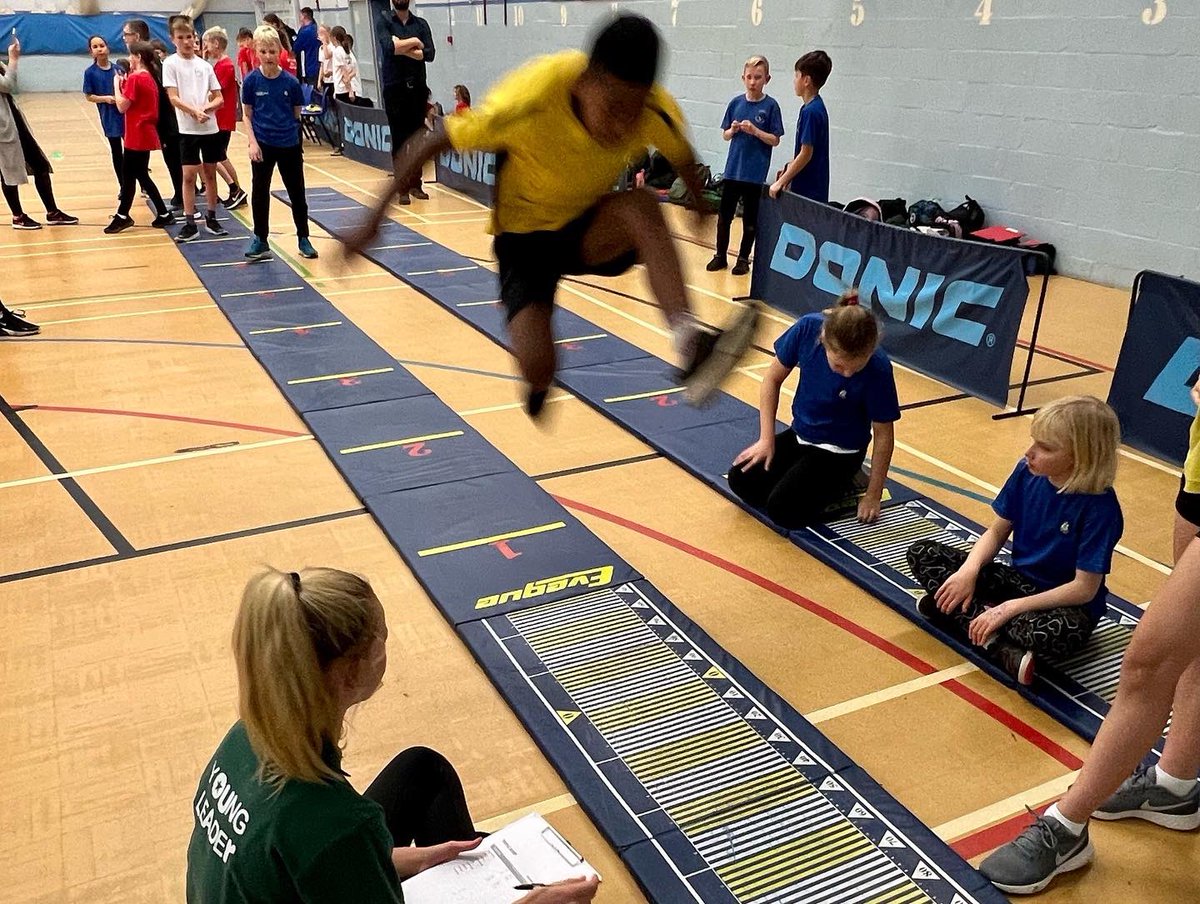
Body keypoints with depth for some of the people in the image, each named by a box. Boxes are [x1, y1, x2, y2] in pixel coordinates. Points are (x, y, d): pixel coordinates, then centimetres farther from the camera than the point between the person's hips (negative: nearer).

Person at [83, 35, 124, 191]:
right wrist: (105, 98, -16)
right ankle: (123, 187, 19)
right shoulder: (90, 72, -3)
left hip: (125, 114, 1)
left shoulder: (118, 69, 2)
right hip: (109, 118, -1)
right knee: (116, 151, 9)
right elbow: (88, 96, -1)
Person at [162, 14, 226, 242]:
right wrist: (194, 112, -24)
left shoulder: (205, 65, 7)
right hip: (188, 129, -3)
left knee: (210, 173, 10)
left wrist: (204, 109, -14)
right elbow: (173, 98, -10)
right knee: (189, 175, -2)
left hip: (211, 128, 3)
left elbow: (219, 98, 5)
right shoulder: (170, 63, -2)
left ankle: (211, 219, 21)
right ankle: (190, 224, 3)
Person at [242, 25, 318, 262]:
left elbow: (297, 115, 5)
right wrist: (253, 142, -10)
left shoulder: (291, 82, -5)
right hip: (263, 145, 0)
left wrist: (294, 135, 3)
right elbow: (248, 115, 0)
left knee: (297, 193, 7)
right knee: (260, 194, 6)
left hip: (290, 145, 0)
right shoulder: (251, 81, -5)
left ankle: (303, 239, 19)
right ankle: (260, 241, 17)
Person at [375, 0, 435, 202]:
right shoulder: (384, 22, 2)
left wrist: (402, 48, -11)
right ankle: (402, 188, 2)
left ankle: (415, 184, 14)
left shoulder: (421, 24, 9)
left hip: (418, 87, 3)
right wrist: (414, 42, -7)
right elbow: (389, 47, -16)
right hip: (394, 89, -3)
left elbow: (430, 54, -4)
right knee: (399, 140, -1)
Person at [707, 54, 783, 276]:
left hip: (755, 173, -3)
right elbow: (725, 135, 10)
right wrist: (732, 130, -11)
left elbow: (775, 140, -6)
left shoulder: (770, 106, -4)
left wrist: (755, 131, -20)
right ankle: (720, 255, 21)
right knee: (724, 215, 7)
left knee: (750, 218, 6)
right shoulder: (736, 103, 4)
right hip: (733, 169, 3)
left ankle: (743, 259, 18)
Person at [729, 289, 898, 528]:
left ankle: (841, 485, 6)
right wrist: (767, 439, -8)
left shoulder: (878, 369, -30)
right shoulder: (808, 328, -23)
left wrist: (873, 495, -7)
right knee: (741, 481, -4)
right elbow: (773, 379, -5)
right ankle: (812, 480, 14)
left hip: (840, 451, -5)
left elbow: (883, 435, -15)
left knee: (783, 510, -19)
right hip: (799, 435, 5)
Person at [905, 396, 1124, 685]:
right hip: (1018, 579, 6)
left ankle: (965, 612, -18)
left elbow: (1084, 588, -22)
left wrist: (1010, 608, -26)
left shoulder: (1100, 507, -24)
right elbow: (997, 532, 1)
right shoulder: (1027, 472, -8)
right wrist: (969, 570, -18)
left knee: (1059, 632, -43)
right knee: (922, 553, -8)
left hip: (1065, 602, -6)